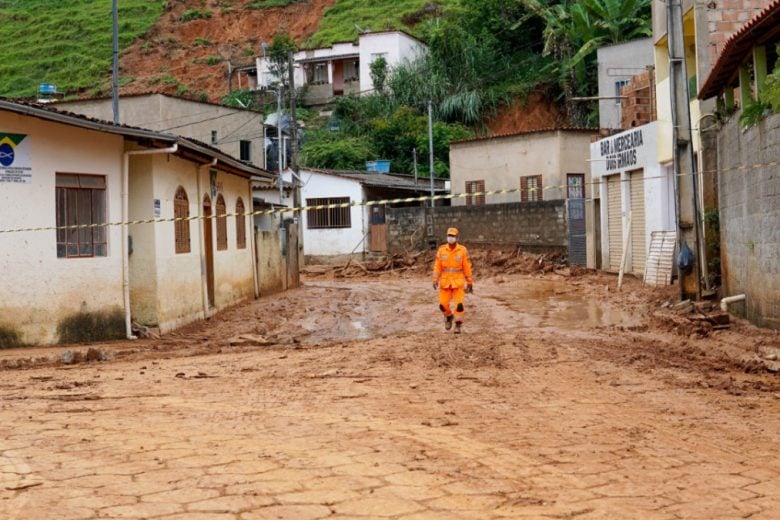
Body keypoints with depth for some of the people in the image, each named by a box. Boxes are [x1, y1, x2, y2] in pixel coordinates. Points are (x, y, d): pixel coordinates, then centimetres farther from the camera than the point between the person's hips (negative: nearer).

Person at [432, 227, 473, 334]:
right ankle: (448, 316, 31)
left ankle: (458, 325, 5)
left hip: (458, 281, -2)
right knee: (443, 304, -1)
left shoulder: (463, 250, -7)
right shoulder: (441, 250, -2)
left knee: (459, 304, -10)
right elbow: (437, 266, -1)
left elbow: (467, 267, -4)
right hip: (445, 282, 2)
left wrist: (470, 283, -2)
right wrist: (435, 280, -10)